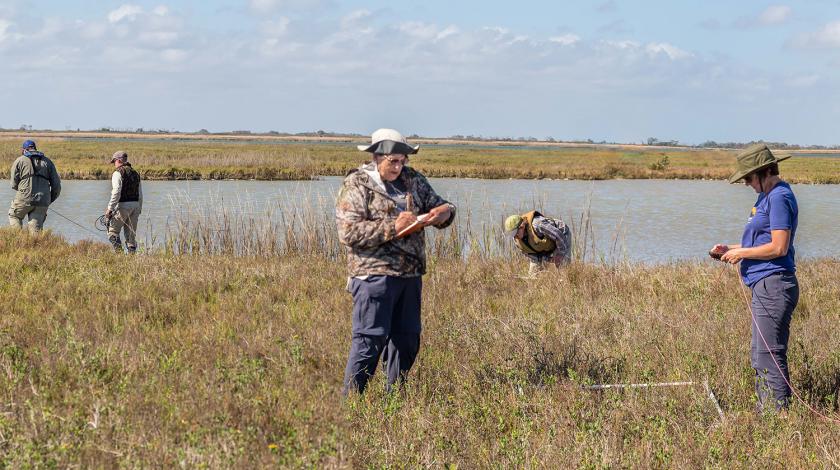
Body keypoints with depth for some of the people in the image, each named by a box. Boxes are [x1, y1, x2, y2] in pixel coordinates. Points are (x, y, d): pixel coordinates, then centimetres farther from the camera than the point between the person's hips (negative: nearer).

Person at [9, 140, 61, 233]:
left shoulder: (19, 161, 5)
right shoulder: (47, 162, 15)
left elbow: (14, 184, 5)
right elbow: (56, 185, 11)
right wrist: (50, 200, 24)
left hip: (25, 198, -3)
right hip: (42, 201, 3)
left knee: (14, 216, 21)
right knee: (36, 228, 8)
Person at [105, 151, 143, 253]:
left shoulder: (118, 173, -7)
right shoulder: (135, 173, 17)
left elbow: (116, 192, -18)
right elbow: (140, 194, 18)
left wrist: (110, 208, -18)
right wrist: (139, 210, 23)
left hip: (123, 206, -7)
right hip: (135, 205, 7)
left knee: (113, 231, 0)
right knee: (131, 233, 11)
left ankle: (119, 251, -14)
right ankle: (132, 253, 7)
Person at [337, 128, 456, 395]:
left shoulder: (412, 179, 12)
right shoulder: (356, 185, -6)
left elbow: (436, 203, 22)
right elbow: (348, 232, -15)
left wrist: (445, 211, -4)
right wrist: (392, 227, -21)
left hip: (410, 273, 7)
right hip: (374, 274, -7)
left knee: (407, 338, 11)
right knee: (370, 339, -9)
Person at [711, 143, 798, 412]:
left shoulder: (779, 198, -14)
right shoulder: (766, 197, 18)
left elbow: (778, 247, -20)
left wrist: (741, 253, -10)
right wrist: (730, 249, 13)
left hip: (774, 286, -11)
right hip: (763, 286, 11)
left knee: (769, 356, -10)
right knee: (759, 356, 13)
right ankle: (765, 413, 19)